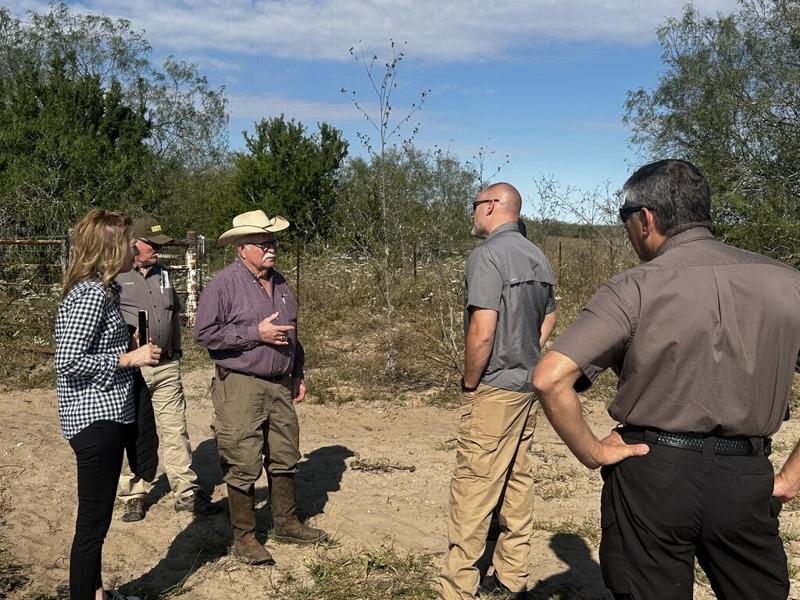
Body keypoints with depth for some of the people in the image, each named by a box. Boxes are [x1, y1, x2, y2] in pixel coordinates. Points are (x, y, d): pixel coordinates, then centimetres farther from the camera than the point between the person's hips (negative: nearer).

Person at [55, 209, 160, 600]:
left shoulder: (100, 289, 12)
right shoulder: (92, 294, -18)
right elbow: (67, 362, -22)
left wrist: (129, 350, 10)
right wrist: (128, 358, -16)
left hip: (108, 416, 10)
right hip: (95, 419, -10)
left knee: (97, 518, 20)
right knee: (93, 522, 0)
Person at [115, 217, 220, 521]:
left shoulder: (163, 274, 15)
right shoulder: (116, 277, -5)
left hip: (167, 367, 5)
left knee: (175, 430, 6)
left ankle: (186, 491, 14)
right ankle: (133, 496, 19)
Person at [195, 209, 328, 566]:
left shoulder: (279, 282, 12)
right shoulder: (224, 283, -10)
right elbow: (205, 332, -15)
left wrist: (298, 375, 20)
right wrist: (255, 333, -19)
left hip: (280, 386, 7)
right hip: (240, 388, -7)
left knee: (285, 458, 15)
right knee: (244, 466, 0)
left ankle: (286, 523, 31)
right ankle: (244, 538, 14)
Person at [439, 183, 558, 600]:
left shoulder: (487, 256, -16)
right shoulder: (537, 257, 10)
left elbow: (482, 331, -23)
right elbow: (548, 320, 19)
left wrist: (469, 382, -10)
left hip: (493, 388, -9)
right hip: (528, 385, 9)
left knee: (473, 487, -2)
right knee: (517, 480, 15)